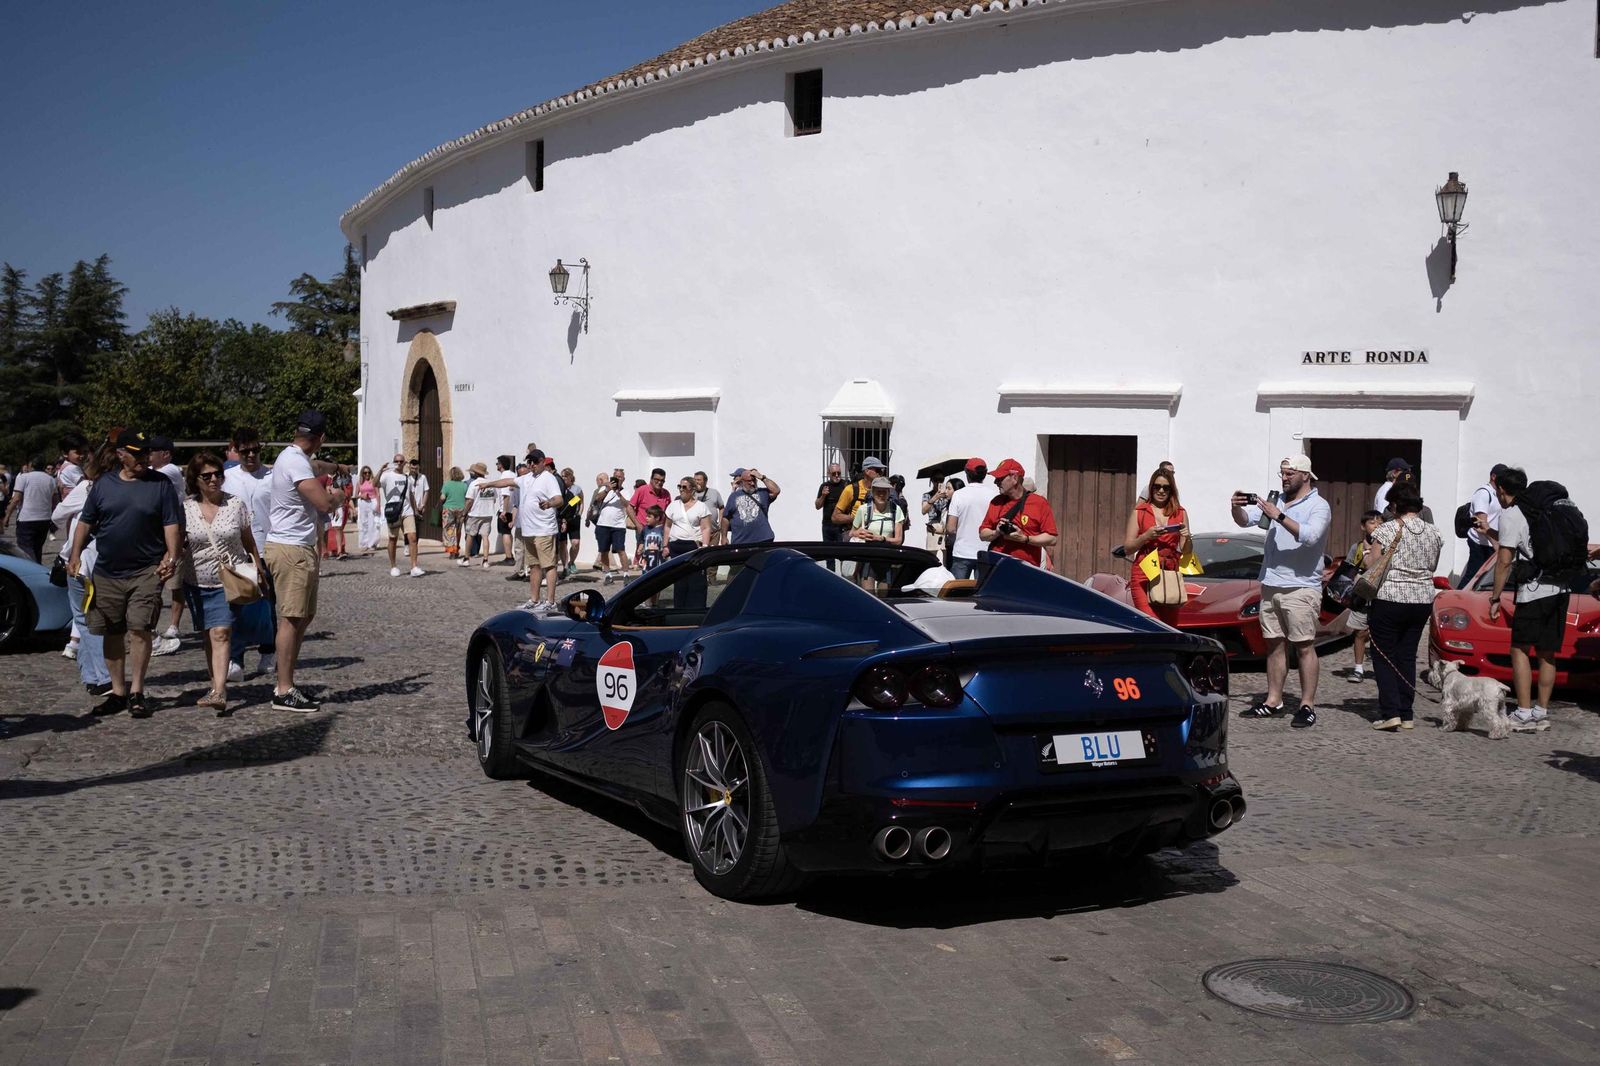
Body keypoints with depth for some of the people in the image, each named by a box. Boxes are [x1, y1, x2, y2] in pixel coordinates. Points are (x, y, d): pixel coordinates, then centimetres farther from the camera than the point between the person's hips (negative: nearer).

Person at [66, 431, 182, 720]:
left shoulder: (160, 484, 1)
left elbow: (171, 524, -2)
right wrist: (75, 554, 2)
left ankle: (136, 693, -2)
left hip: (146, 572, -3)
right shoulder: (103, 484, 8)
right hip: (107, 573, 3)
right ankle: (118, 692, 19)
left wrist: (171, 557, -15)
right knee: (112, 633, 8)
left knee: (140, 629, -11)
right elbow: (86, 522, 13)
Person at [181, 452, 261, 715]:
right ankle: (218, 686, 21)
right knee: (210, 635, 10)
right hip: (197, 582, 2)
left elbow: (249, 542, 7)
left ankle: (218, 692, -22)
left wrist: (258, 570, 8)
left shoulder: (236, 505, -1)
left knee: (220, 633, -14)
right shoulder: (186, 509, -1)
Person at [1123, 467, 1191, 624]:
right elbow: (1127, 548, 5)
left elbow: (1186, 552, 16)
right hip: (1144, 575, -3)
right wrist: (1146, 536, -11)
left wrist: (1186, 538, -5)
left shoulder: (1180, 513, 15)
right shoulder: (1139, 512, 9)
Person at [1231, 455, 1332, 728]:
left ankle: (1307, 706, -2)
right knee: (1275, 644, 10)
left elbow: (1310, 536, -21)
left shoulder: (1319, 506, -4)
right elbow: (1245, 520, 8)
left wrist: (1279, 516, -26)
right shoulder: (1276, 501, 15)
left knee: (1305, 647, -4)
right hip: (1270, 585, 6)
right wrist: (1238, 508, -14)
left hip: (1301, 587, -6)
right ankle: (1273, 701, 15)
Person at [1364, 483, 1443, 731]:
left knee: (1384, 657, 3)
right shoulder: (1433, 533, 5)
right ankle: (1405, 715, 10)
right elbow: (1432, 568, 13)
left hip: (1389, 599, -5)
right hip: (1423, 599, 5)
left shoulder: (1386, 530, -10)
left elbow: (1372, 568, -7)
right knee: (1407, 657, 11)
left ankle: (1390, 713, -8)